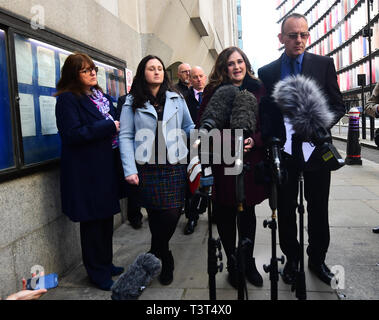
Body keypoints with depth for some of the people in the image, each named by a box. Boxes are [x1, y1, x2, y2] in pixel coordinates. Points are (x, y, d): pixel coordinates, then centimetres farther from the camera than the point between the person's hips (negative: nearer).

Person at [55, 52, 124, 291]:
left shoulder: (101, 96, 15)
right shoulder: (68, 99, -9)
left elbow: (115, 122, 24)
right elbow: (71, 135, -20)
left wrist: (119, 126, 1)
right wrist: (109, 126, -18)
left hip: (107, 167, 8)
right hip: (87, 171, -7)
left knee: (106, 217, 15)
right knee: (92, 220, 3)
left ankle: (106, 264, 31)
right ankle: (98, 272, 19)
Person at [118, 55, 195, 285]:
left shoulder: (176, 99, 13)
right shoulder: (132, 102, 7)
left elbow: (189, 127, 15)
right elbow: (126, 136, 1)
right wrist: (129, 169, -7)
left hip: (175, 166, 2)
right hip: (147, 167, -1)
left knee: (173, 214, -2)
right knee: (156, 216, 2)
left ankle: (156, 256, 26)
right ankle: (165, 261, 27)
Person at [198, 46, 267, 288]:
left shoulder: (258, 90, 7)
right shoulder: (213, 92, 2)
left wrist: (254, 140, -13)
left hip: (251, 162, 2)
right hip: (223, 163, -1)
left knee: (248, 212, 13)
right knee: (226, 214, 8)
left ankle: (249, 262, 31)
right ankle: (232, 264, 26)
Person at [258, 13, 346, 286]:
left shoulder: (324, 64, 2)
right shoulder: (267, 72, 3)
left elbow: (338, 105, 2)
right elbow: (264, 115, 5)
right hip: (284, 151, 1)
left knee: (318, 208, 12)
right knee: (286, 209, 11)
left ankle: (317, 258, 32)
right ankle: (292, 259, 29)